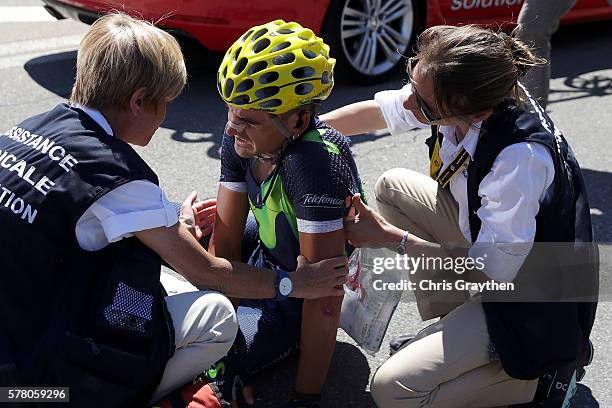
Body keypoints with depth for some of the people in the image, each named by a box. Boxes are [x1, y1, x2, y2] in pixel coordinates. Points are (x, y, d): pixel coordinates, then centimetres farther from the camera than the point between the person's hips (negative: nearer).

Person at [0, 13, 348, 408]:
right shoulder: (116, 174, -20)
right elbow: (206, 272, -8)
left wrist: (175, 229, 25)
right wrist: (295, 284, 5)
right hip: (38, 374, -8)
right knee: (217, 315, -2)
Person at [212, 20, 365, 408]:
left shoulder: (317, 162, -37)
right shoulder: (241, 139, -16)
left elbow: (324, 301, -34)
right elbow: (224, 243, -11)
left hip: (305, 296, -7)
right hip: (268, 264, 7)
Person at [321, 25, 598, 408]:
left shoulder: (522, 156, -36)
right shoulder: (449, 94, -14)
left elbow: (490, 272, -26)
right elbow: (373, 112, 5)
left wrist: (390, 238, -23)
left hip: (532, 299, -8)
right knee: (393, 187, 7)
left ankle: (547, 371, 2)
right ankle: (452, 323, 13)